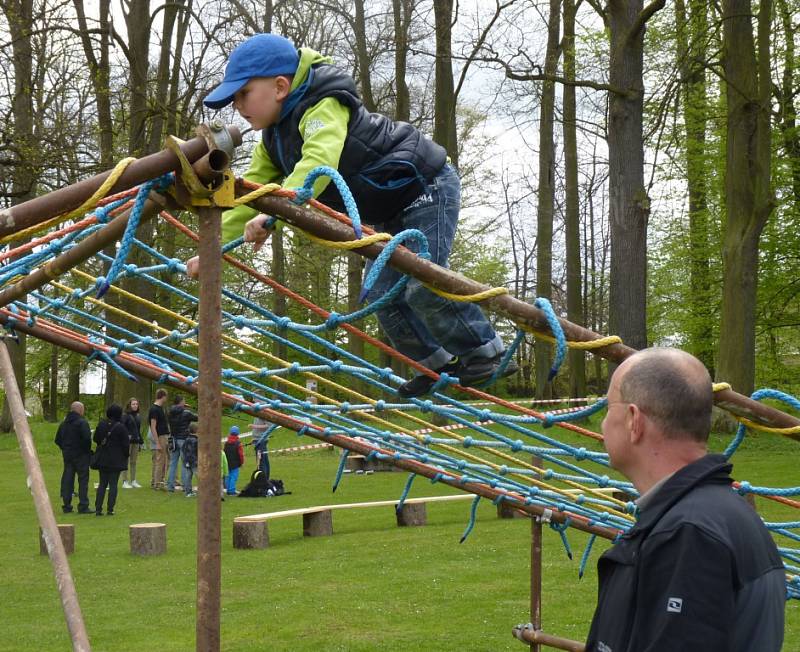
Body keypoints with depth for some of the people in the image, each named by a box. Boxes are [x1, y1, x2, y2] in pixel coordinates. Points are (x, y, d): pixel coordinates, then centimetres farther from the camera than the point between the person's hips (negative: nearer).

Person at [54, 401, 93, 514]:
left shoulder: (64, 423, 11)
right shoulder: (82, 423, -13)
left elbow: (57, 440, 14)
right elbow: (87, 438, -22)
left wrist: (65, 449, 18)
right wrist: (88, 450, -7)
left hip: (67, 455, 7)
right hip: (80, 455, -7)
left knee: (67, 480, 9)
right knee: (83, 480, -1)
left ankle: (66, 506, 10)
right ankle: (83, 506, -4)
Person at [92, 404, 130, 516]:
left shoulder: (101, 424, 0)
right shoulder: (120, 427, -14)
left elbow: (96, 439, 11)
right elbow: (126, 444, -9)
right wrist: (125, 456, 6)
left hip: (102, 459, 4)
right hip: (116, 460, -4)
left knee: (102, 484, 12)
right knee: (113, 484, 2)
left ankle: (98, 508, 7)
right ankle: (110, 509, 0)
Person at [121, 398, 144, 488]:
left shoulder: (138, 417, 15)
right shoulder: (125, 416, -6)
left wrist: (140, 442, 18)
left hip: (136, 441, 7)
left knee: (133, 462, 11)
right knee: (126, 461, -4)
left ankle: (133, 481, 16)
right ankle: (124, 482, -1)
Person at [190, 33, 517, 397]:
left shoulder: (324, 107, -27)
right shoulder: (274, 138, 3)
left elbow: (319, 163, -46)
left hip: (426, 187, -10)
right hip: (390, 211, 10)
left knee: (422, 284, -19)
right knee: (381, 292, 5)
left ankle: (485, 353, -4)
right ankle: (437, 363, 17)